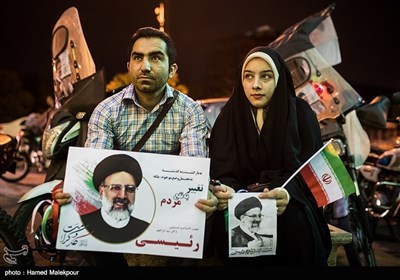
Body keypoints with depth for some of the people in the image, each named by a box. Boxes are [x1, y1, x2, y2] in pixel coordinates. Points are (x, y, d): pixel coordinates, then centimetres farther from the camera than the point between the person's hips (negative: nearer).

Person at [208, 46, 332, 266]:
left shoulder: (300, 114, -1)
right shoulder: (228, 118, 4)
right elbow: (222, 172, -4)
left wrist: (288, 193, -34)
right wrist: (226, 191, -30)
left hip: (292, 204, -1)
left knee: (293, 219, -35)